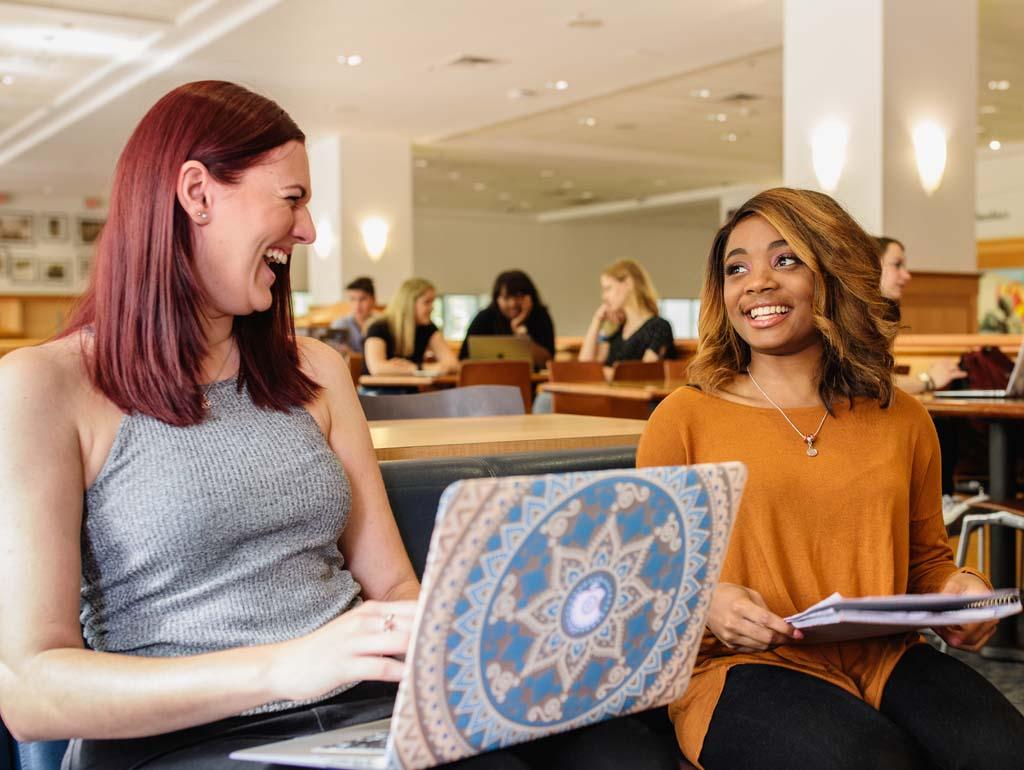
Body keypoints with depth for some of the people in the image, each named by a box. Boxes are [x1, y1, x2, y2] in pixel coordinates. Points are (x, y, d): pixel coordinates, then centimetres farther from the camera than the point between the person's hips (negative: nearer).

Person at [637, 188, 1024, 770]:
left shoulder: (903, 420, 11)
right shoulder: (685, 418, 1)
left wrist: (961, 587, -1)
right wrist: (702, 601, -17)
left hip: (884, 658, 4)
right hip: (740, 666, -3)